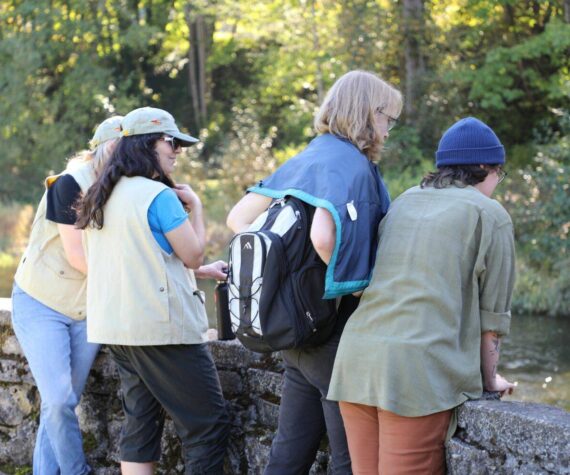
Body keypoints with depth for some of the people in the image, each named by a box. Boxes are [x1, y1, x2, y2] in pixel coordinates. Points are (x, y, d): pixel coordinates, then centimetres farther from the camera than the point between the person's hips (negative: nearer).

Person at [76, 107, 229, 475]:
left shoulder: (104, 197, 14)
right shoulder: (158, 195, -14)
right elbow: (193, 253, -11)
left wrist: (203, 271, 23)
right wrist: (195, 206, 3)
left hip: (117, 327, 9)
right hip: (163, 327, -9)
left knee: (140, 423, 12)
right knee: (209, 422, -1)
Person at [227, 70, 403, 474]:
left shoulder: (305, 160, 11)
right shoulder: (352, 165, -16)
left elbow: (238, 219, 11)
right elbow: (323, 236, -33)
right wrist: (346, 280, -14)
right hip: (335, 326, -9)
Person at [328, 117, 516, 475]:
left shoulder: (404, 201, 22)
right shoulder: (490, 215, 5)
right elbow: (492, 315, 5)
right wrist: (489, 379, 19)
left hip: (357, 362, 6)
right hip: (420, 371, -6)